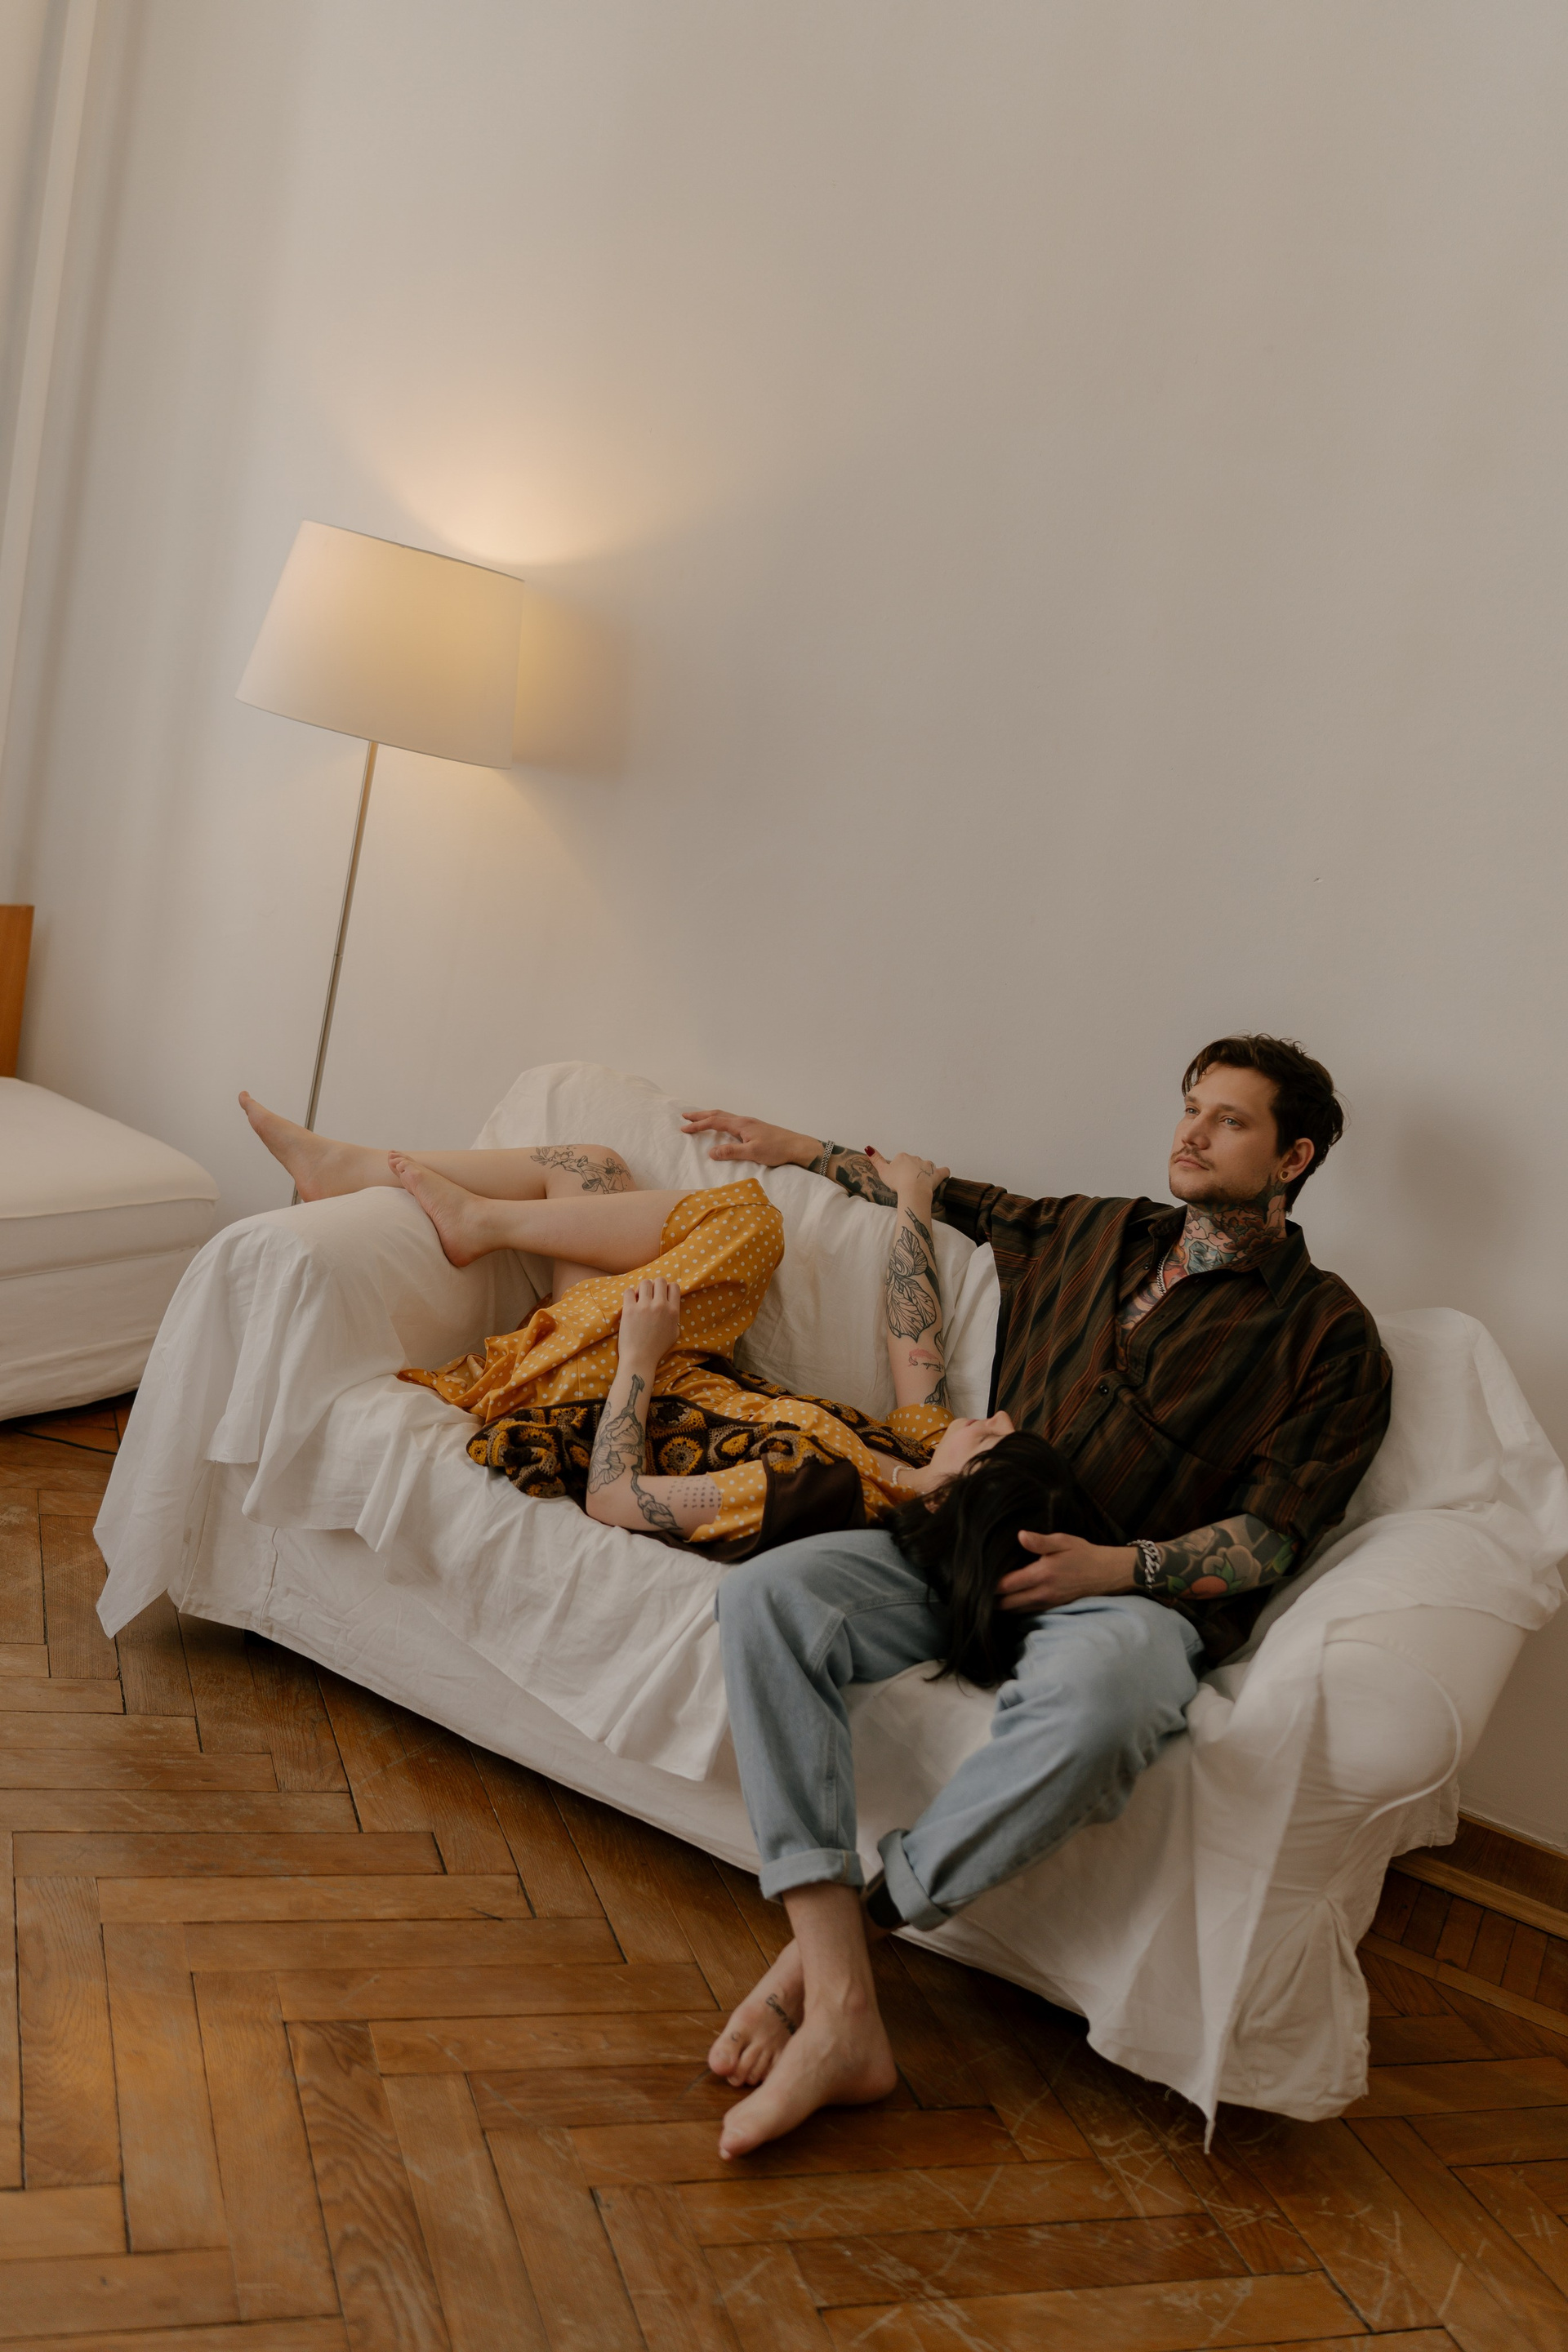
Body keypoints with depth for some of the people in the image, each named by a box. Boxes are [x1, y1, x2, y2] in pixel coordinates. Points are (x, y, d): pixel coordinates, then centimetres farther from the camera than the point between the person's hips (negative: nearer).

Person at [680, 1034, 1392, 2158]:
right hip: (972, 1549, 5)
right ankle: (842, 2008, -31)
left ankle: (840, 1930, -22)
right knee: (768, 1594, -24)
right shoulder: (1094, 1234, 20)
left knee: (1094, 1699, -42)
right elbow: (952, 1196, 35)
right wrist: (796, 1146, 40)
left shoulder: (1327, 1331, 6)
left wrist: (1114, 1564, -18)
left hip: (1134, 1595, -4)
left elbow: (1268, 1538, -1)